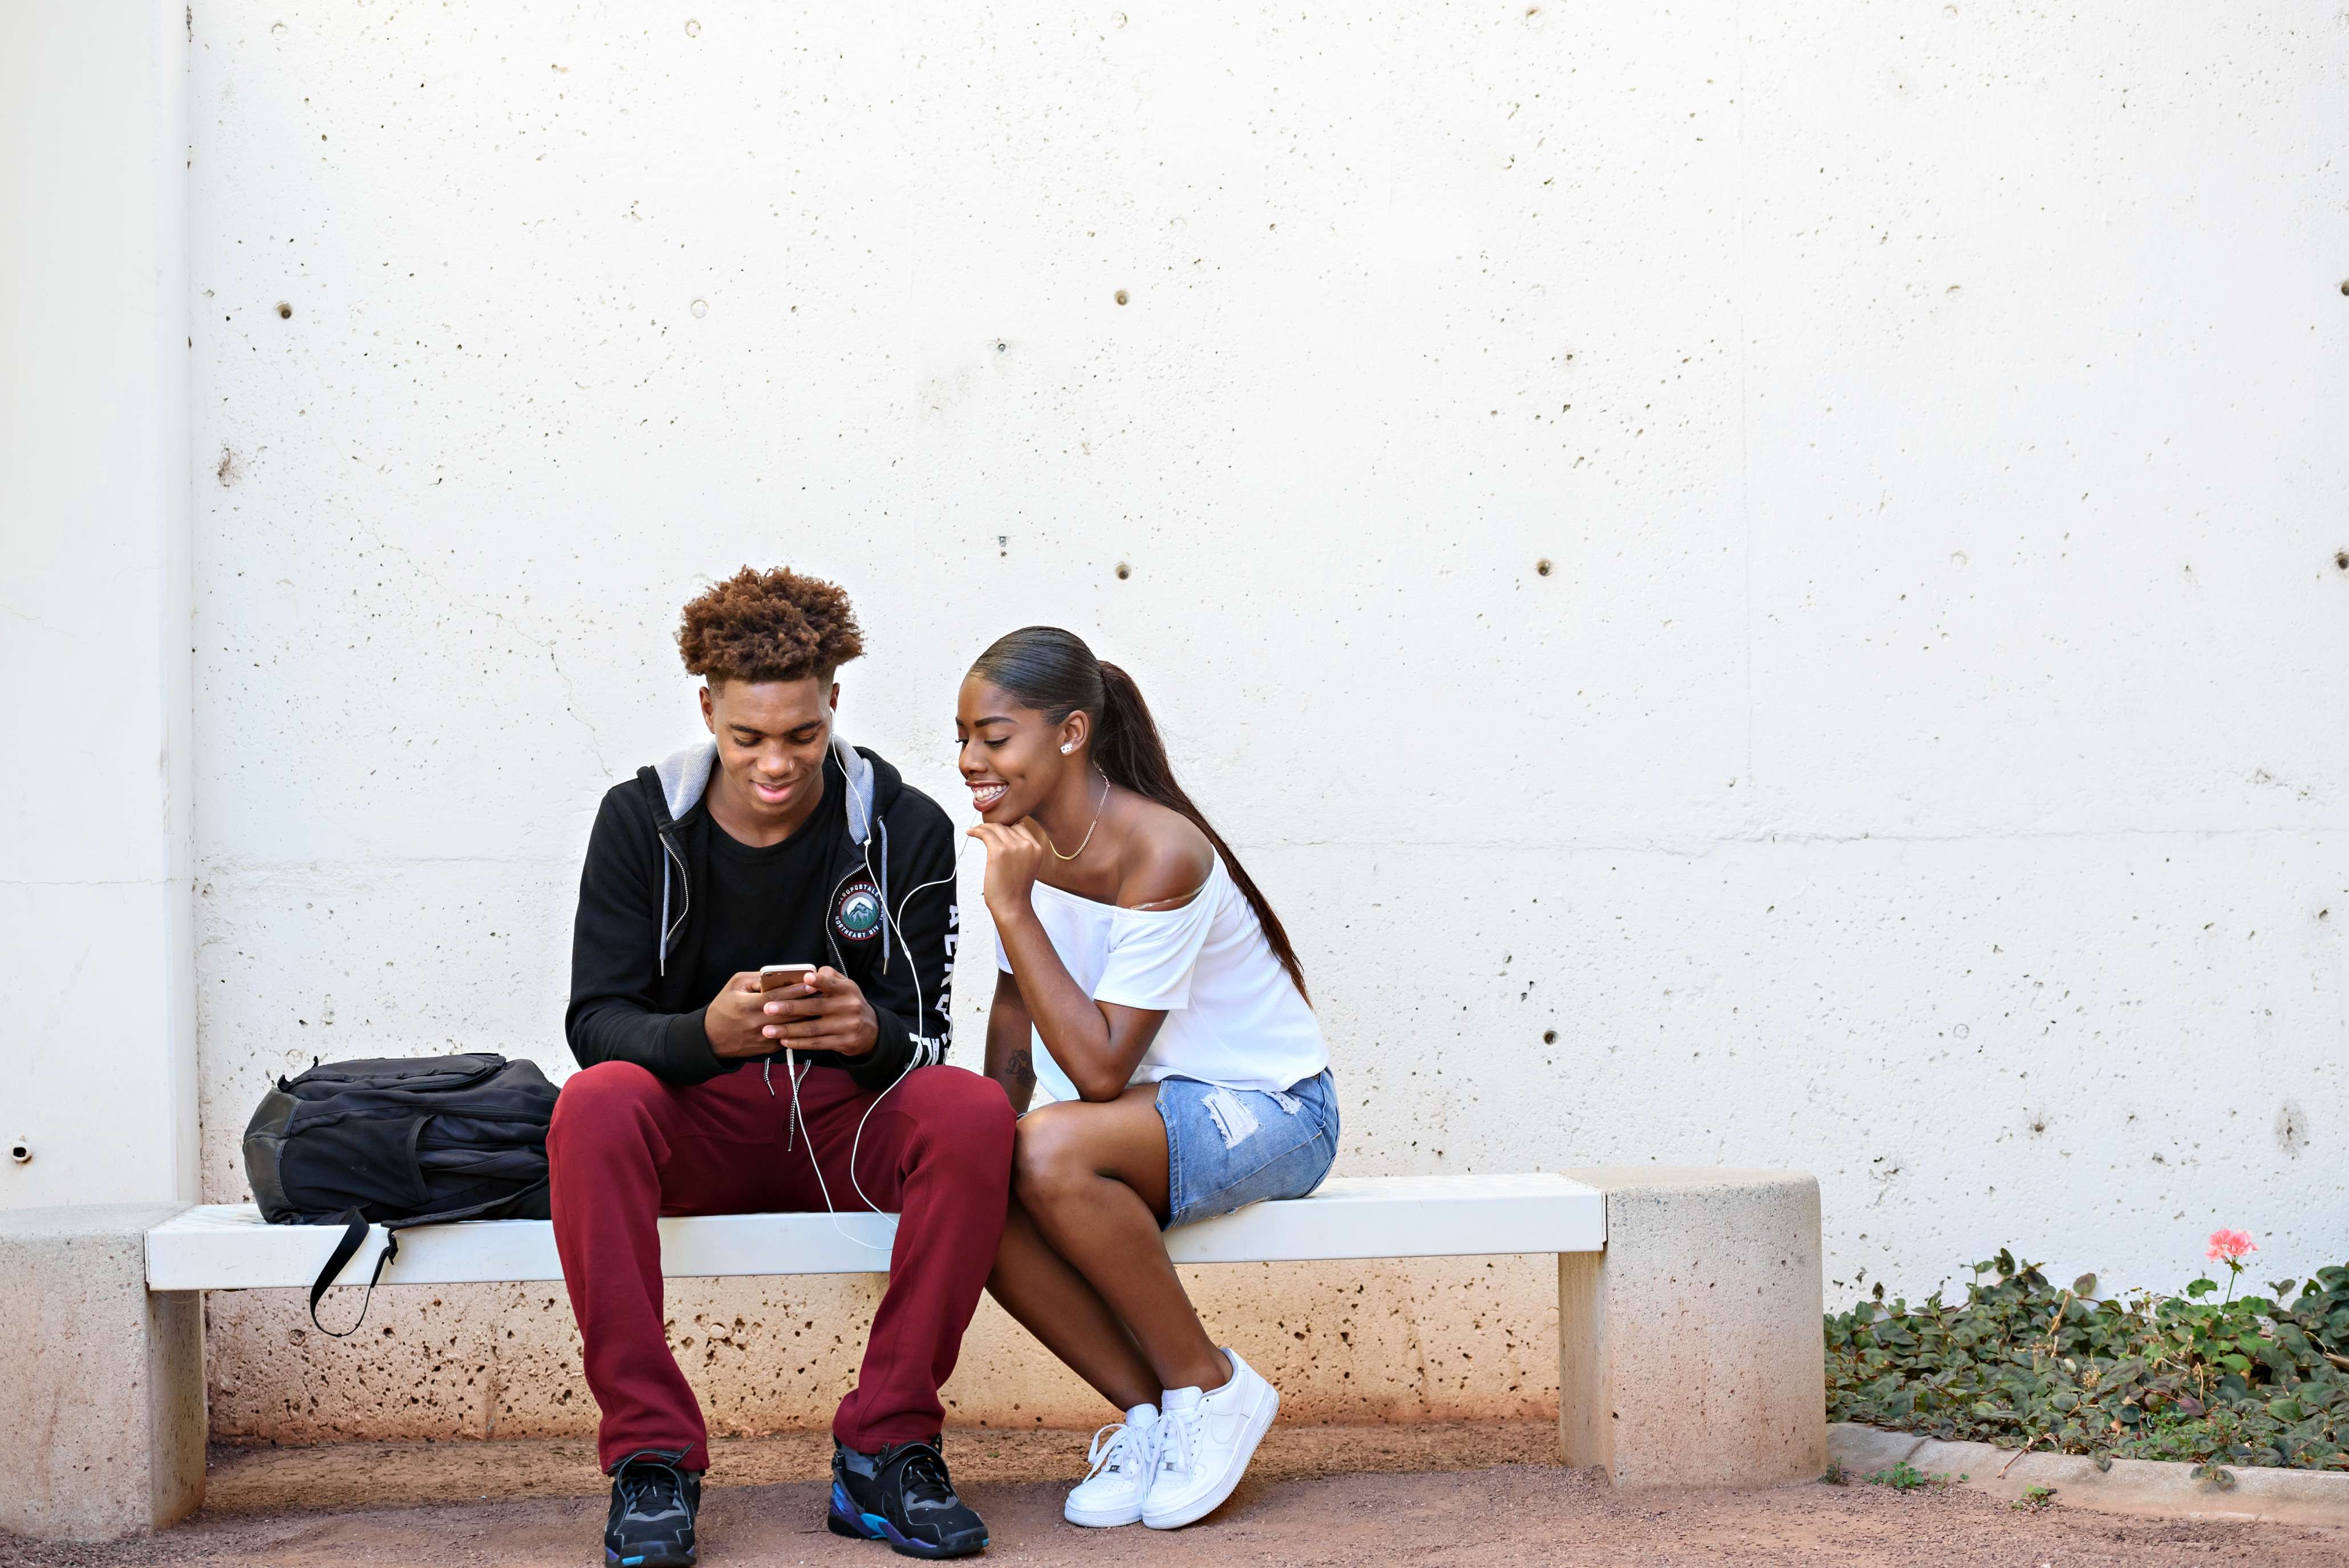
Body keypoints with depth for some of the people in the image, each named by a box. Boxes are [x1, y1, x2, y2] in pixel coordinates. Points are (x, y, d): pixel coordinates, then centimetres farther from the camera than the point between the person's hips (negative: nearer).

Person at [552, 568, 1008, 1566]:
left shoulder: (905, 828, -2)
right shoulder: (641, 821, -2)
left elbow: (921, 1041, -4)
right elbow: (596, 1019, -8)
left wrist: (867, 1031, -30)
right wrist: (708, 1034, -31)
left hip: (843, 1124, 1)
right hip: (696, 1125, 0)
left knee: (975, 1114, -31)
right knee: (595, 1105, -34)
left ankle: (886, 1450, -22)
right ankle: (651, 1459, -29)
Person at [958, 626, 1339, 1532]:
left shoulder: (1160, 858, -25)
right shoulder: (1027, 839, -2)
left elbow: (1099, 1069, -28)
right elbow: (1012, 1037, 7)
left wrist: (1012, 908, -28)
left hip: (1270, 1114, -7)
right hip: (1154, 1114, 7)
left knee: (1053, 1154, -33)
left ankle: (1210, 1387, -12)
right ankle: (1149, 1410, -5)